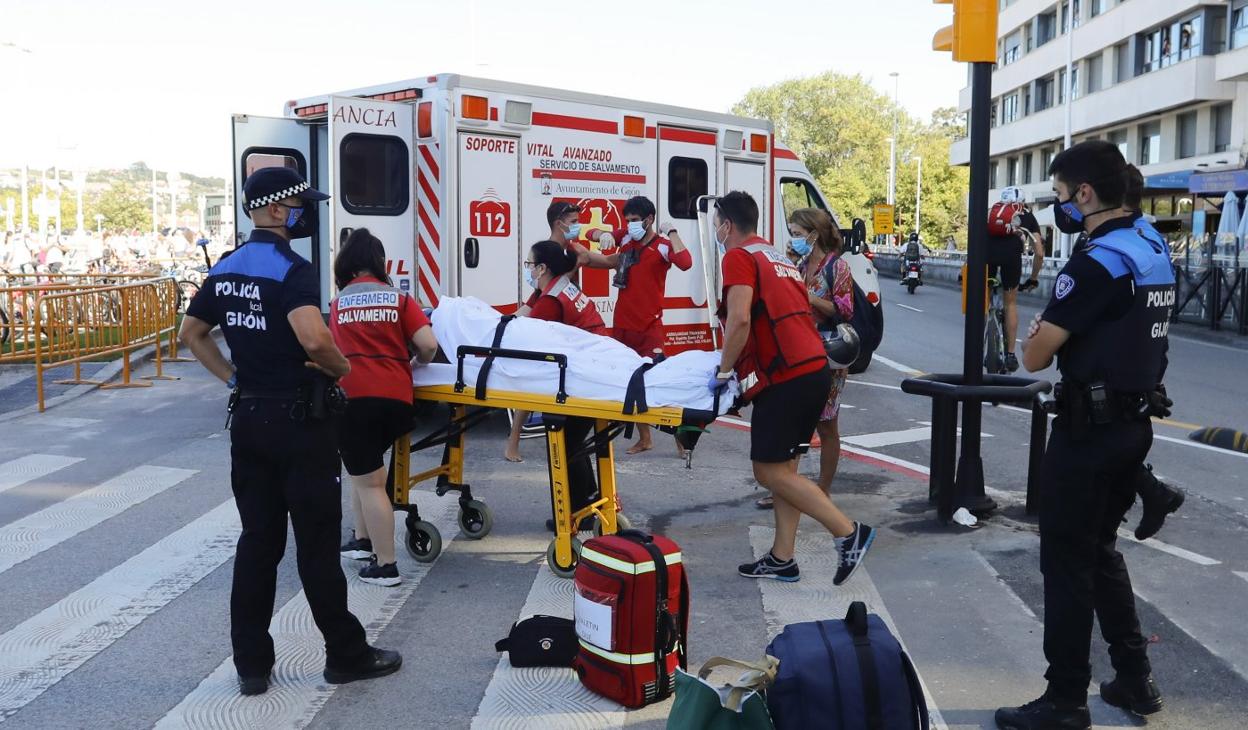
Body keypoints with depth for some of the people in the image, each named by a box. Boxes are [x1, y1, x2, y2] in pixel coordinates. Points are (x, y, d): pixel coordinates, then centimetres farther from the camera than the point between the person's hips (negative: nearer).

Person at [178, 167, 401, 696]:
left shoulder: (225, 271, 9)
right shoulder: (291, 269, -17)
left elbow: (191, 334, 19)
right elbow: (313, 340, -32)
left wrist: (232, 378, 15)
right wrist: (341, 367, -13)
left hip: (248, 419, 7)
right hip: (297, 421, -7)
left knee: (257, 542, 13)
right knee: (317, 544, 3)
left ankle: (251, 663, 19)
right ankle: (346, 655, 16)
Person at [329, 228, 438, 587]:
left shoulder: (337, 303, 14)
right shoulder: (400, 298, 10)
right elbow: (429, 345, -1)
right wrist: (417, 363, 20)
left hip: (351, 396, -2)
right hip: (395, 396, 2)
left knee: (368, 481, 2)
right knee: (367, 468, 26)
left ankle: (386, 566, 4)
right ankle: (363, 540, 33)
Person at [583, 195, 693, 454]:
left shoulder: (663, 246, -8)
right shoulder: (625, 238, 8)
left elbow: (685, 263, -27)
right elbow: (592, 234, 13)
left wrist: (672, 232, -19)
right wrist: (604, 235, -10)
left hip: (649, 328, -6)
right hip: (622, 325, 6)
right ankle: (644, 439, 23)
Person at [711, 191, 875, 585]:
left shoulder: (738, 257, -5)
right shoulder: (777, 257, 23)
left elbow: (740, 320, -20)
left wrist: (723, 370, -8)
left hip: (785, 376, -9)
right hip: (816, 369, 9)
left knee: (770, 470, -2)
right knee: (783, 466, 13)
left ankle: (849, 532, -3)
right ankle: (782, 559, 17)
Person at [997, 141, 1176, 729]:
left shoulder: (1095, 264, -20)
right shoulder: (1154, 250, 9)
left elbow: (1034, 358, -18)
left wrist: (1036, 334, 3)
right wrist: (1058, 330, 6)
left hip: (1090, 428, -9)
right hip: (1135, 422, 9)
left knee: (1067, 560, 1)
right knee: (1101, 549, 20)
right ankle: (1134, 679, 28)